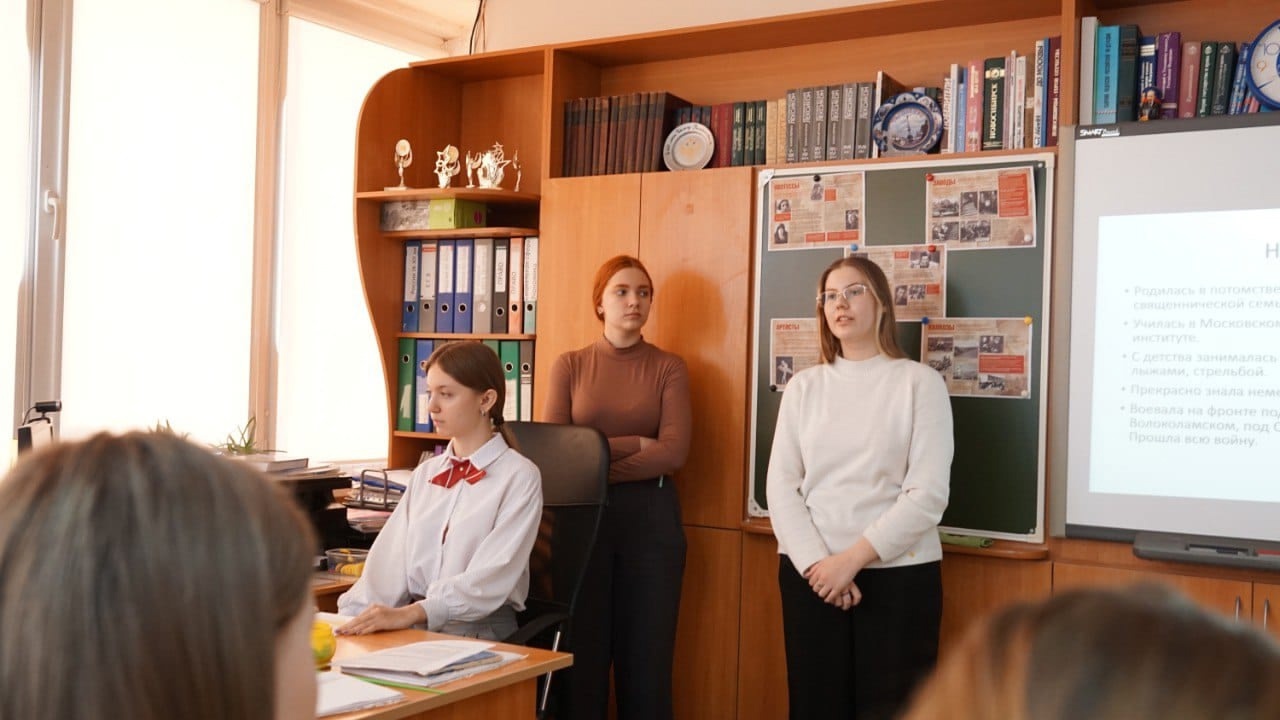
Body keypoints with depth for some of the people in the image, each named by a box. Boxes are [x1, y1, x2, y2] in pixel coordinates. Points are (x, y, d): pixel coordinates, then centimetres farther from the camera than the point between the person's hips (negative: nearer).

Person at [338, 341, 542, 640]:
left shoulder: (519, 476, -4)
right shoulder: (425, 474, 15)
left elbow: (490, 578, -15)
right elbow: (390, 561, 7)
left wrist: (410, 614, -27)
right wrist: (351, 616, -9)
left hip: (482, 635, -5)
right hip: (417, 635, 5)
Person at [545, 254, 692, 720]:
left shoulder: (669, 368, 4)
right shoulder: (569, 366, 5)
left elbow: (674, 452, -9)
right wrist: (635, 444, -10)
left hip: (651, 517, 0)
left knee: (647, 656, 5)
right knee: (582, 653, 7)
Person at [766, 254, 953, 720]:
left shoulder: (921, 383, -1)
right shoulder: (804, 386, 8)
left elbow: (928, 494, -9)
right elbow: (780, 486, 3)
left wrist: (853, 559, -14)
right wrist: (814, 563, -10)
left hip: (898, 574, -2)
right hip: (810, 574, 3)